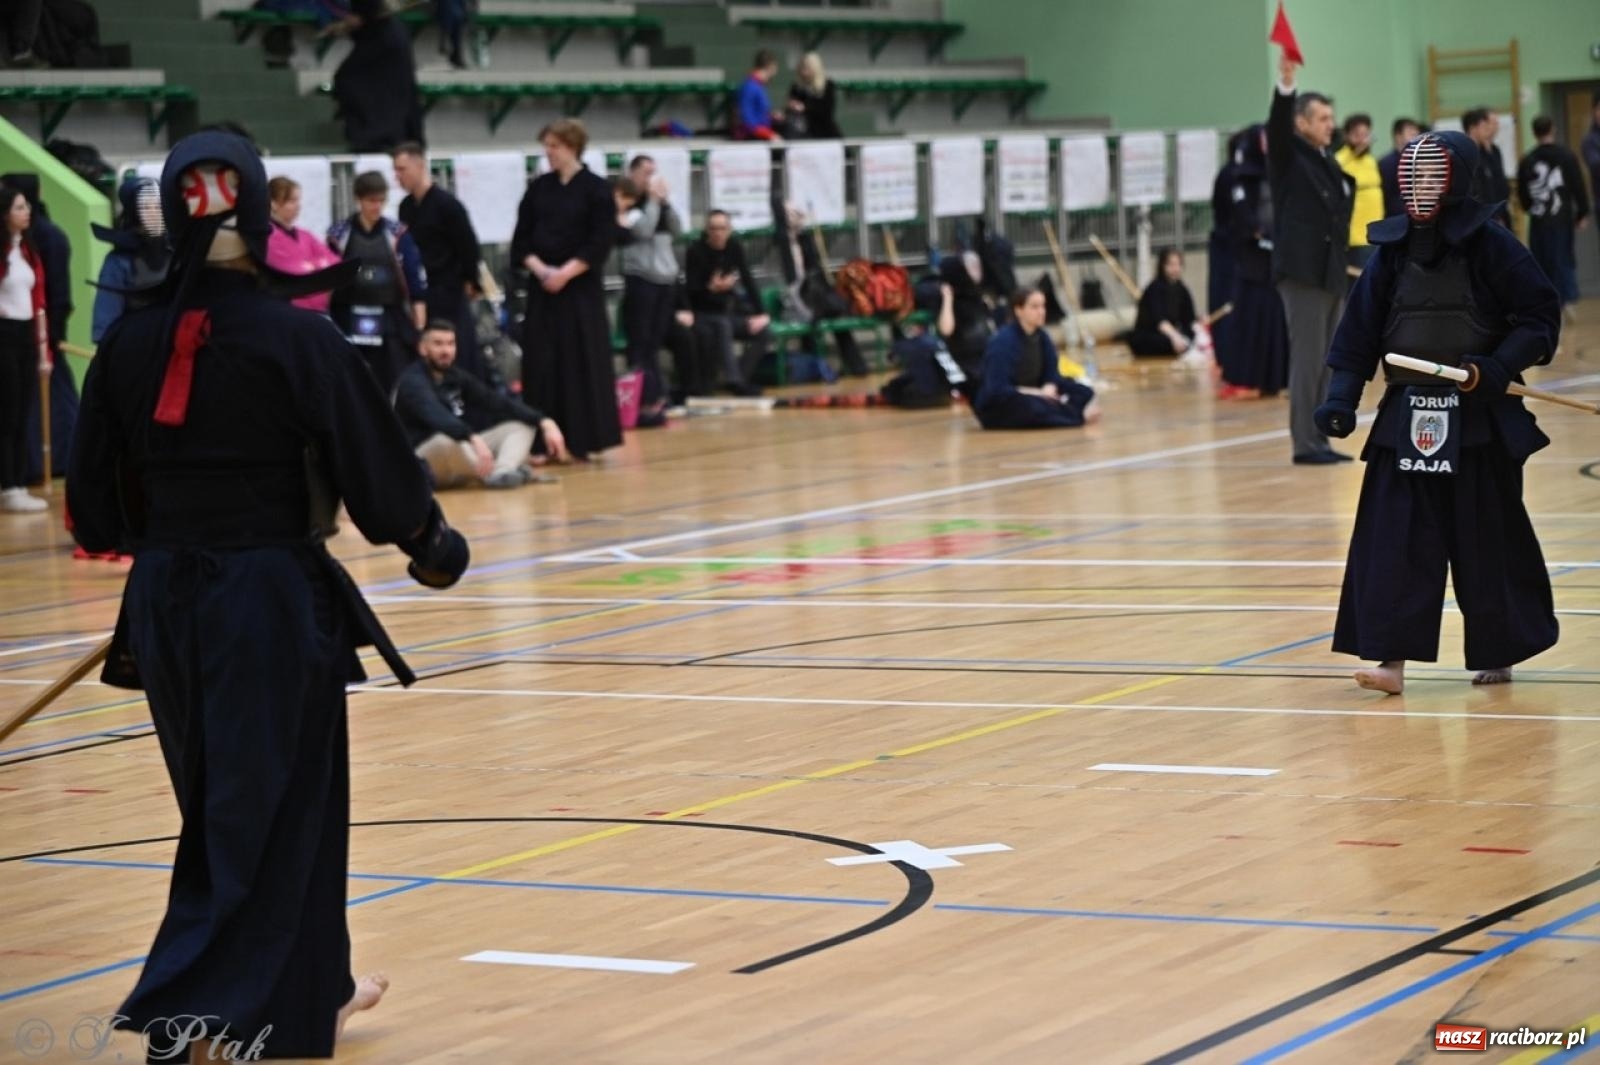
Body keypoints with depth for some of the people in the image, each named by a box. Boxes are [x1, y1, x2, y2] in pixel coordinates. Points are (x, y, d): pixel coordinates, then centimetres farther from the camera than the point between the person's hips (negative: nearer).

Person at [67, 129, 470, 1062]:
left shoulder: (131, 343, -2)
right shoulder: (297, 339, -14)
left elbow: (98, 510, 4)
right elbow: (375, 464, -8)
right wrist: (431, 544, 10)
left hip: (167, 600, 5)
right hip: (274, 596, -5)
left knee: (250, 800, 21)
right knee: (259, 812, 4)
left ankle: (312, 990, 35)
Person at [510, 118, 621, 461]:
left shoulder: (595, 189, -4)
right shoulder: (538, 188, 8)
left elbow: (601, 242, -9)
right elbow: (521, 238, 8)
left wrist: (566, 272, -16)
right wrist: (538, 267, -10)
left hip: (581, 287, -4)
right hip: (542, 285, 4)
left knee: (584, 362, -3)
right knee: (543, 363, 1)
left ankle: (585, 440, 5)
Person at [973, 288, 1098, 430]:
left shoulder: (1042, 337, 2)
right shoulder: (1003, 342, -20)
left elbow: (1052, 375, 4)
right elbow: (998, 389, -26)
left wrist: (1049, 389, -20)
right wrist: (1039, 393, -25)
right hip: (998, 408, -8)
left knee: (1083, 391, -5)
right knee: (1030, 405, -40)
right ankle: (1080, 415, -30)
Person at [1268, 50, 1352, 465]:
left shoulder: (1330, 164, 16)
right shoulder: (1288, 156, -3)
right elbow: (1277, 125, -23)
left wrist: (1343, 265, 15)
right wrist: (1285, 84, -38)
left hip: (1331, 274, 8)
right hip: (1302, 271, -8)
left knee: (1325, 363, 9)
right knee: (1307, 361, -8)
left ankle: (1319, 441, 14)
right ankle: (1305, 444, -6)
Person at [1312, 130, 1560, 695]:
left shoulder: (1490, 245, -8)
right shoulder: (1392, 250, 3)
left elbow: (1540, 314, -5)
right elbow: (1359, 331, 6)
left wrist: (1495, 368, -17)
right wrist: (1342, 398, -2)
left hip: (1479, 417, -3)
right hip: (1406, 416, 3)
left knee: (1490, 540, 6)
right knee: (1394, 538, -5)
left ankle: (1499, 652, 22)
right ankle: (1392, 659, -5)